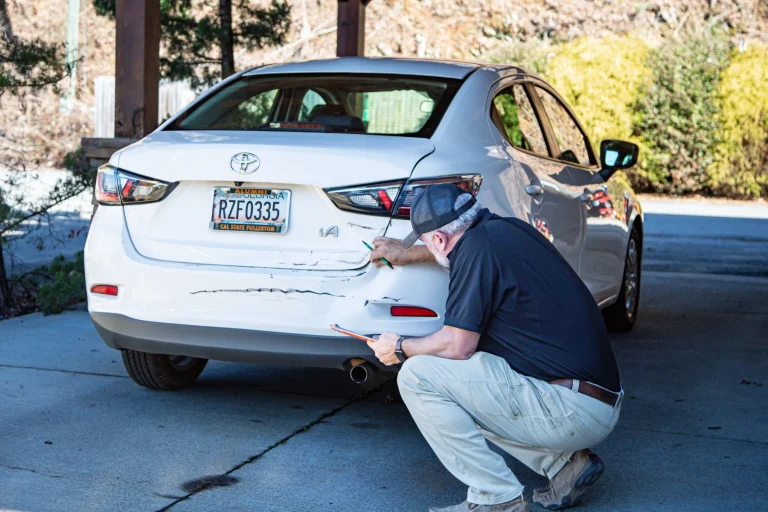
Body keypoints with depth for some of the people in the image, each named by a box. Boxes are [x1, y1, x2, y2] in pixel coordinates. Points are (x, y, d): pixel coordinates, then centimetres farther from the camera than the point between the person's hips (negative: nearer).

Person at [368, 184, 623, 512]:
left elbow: (457, 346, -12)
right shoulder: (509, 229, 13)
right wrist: (408, 254, 45)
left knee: (417, 375, -10)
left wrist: (401, 348, 6)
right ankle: (567, 463, 15)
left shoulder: (478, 248, -13)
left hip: (571, 411, -10)